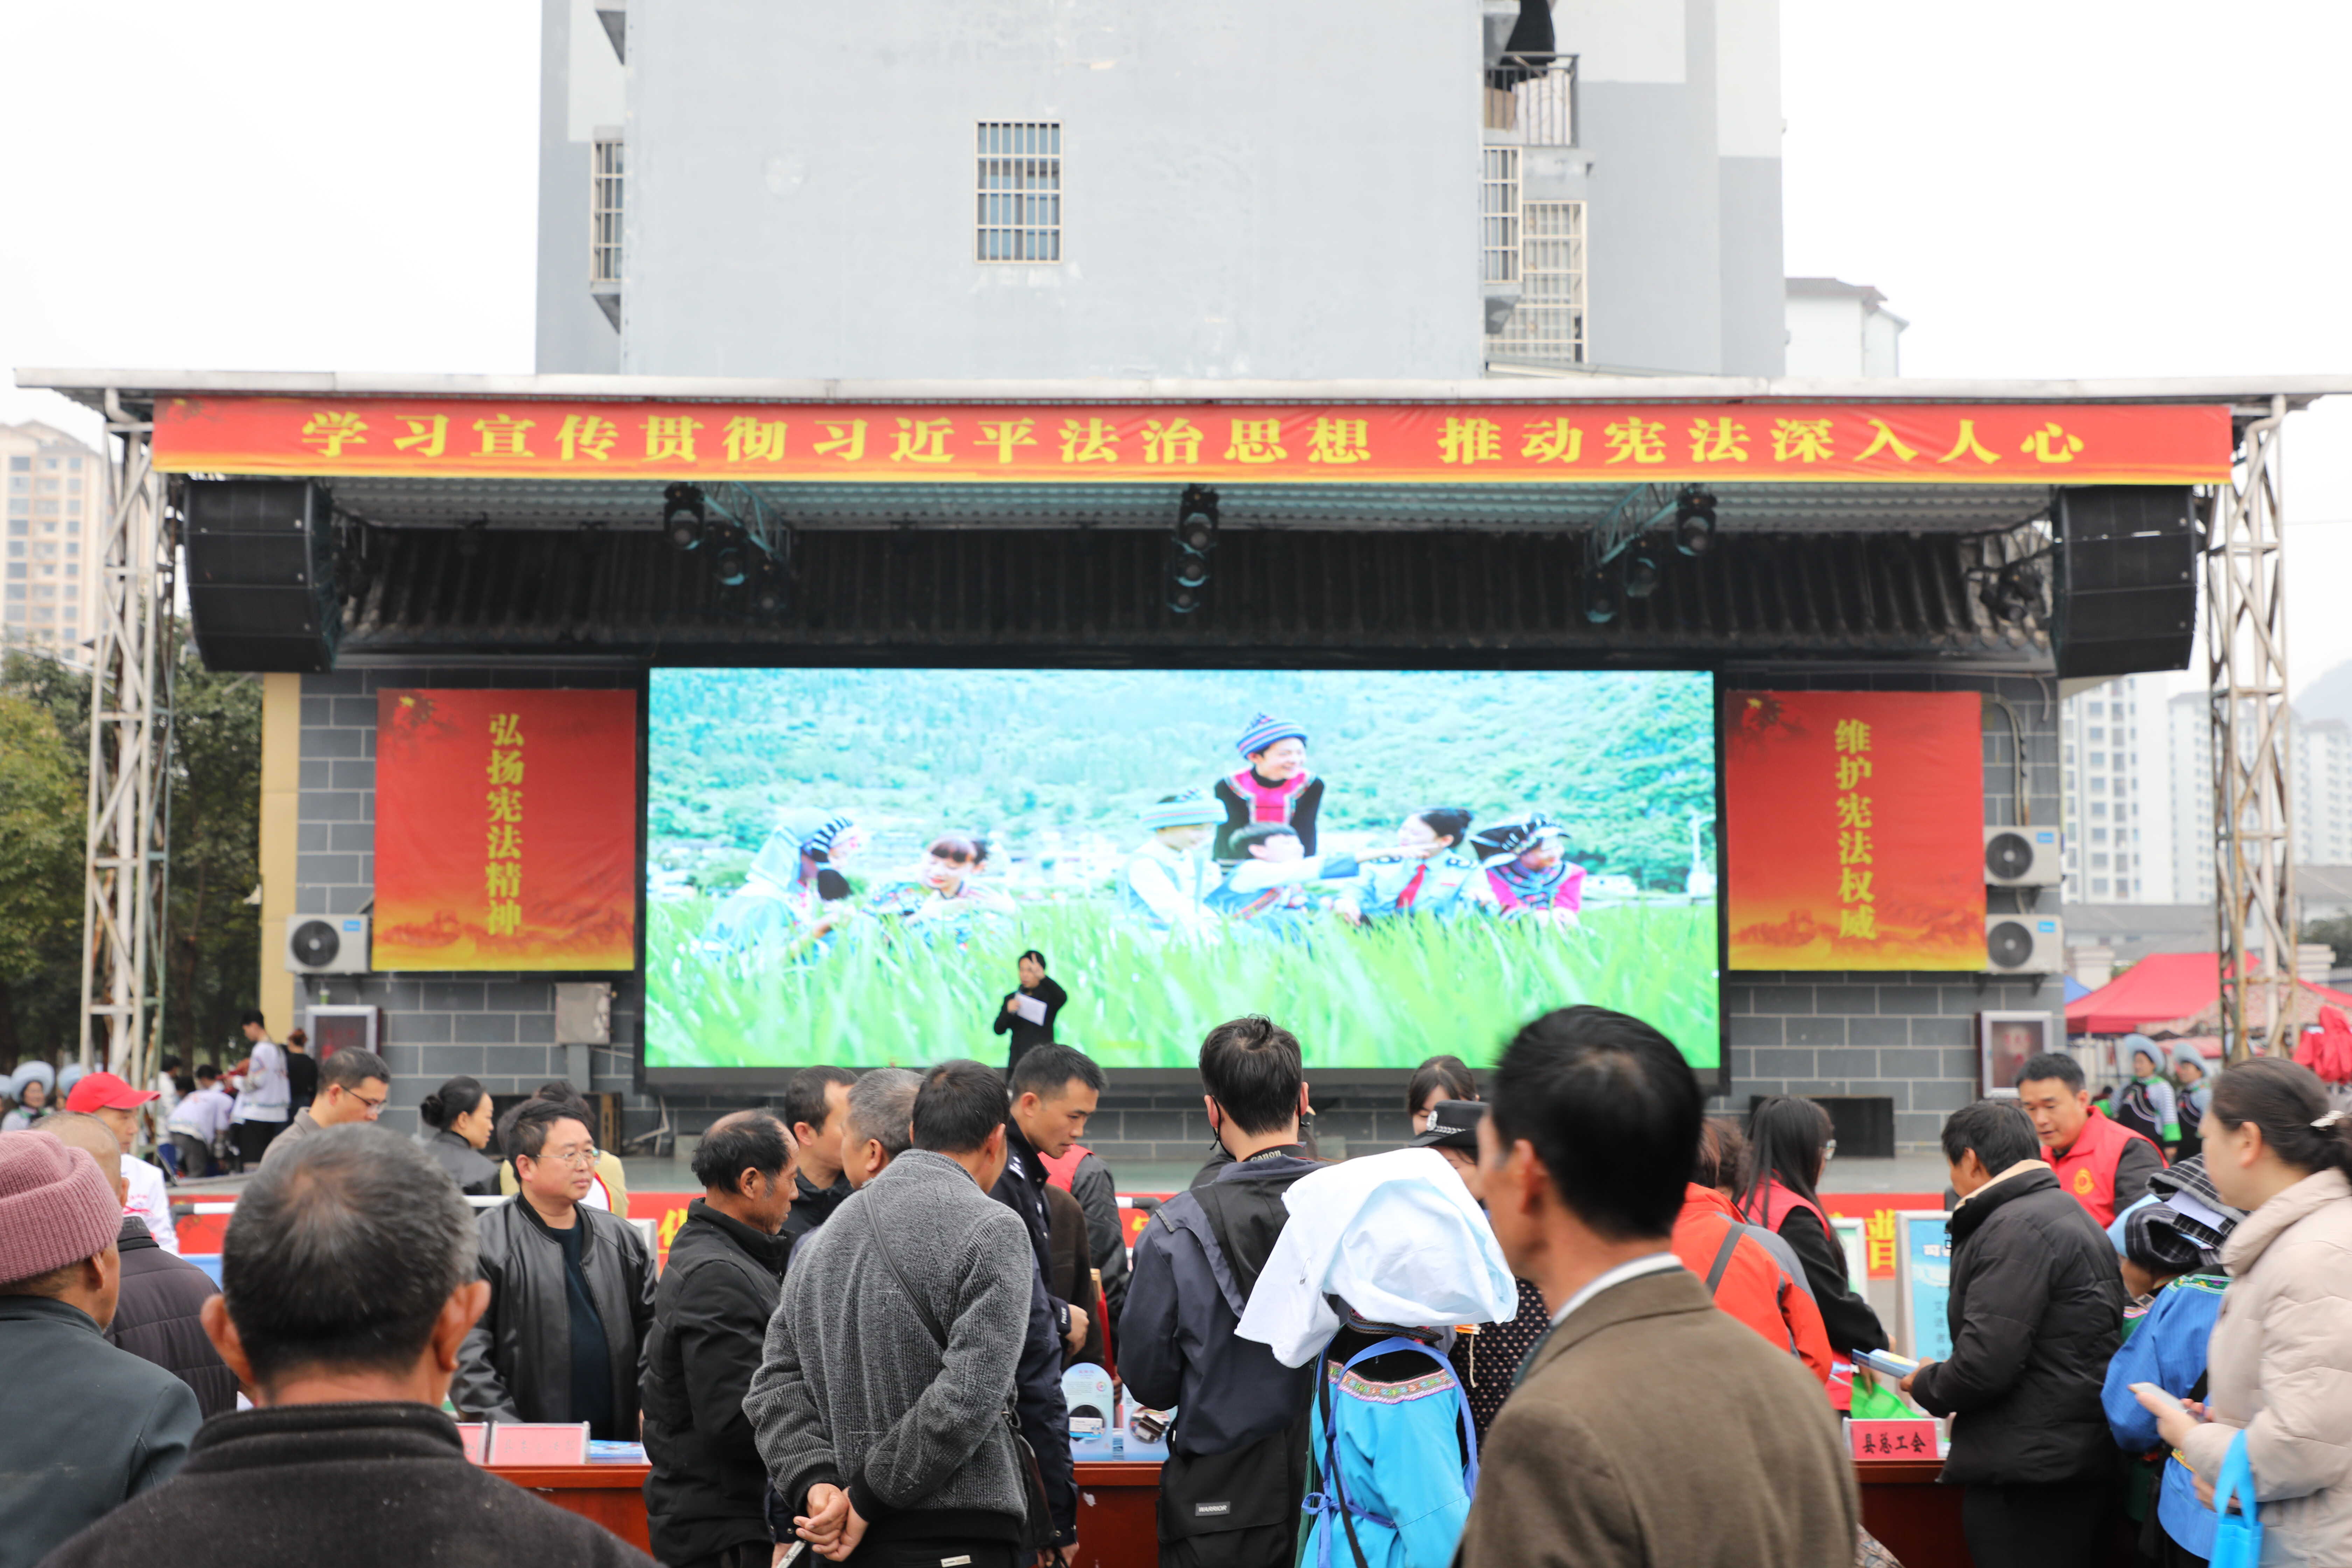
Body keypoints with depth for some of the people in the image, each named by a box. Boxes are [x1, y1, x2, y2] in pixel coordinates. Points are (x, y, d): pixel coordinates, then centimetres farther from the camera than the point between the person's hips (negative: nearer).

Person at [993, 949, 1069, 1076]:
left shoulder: (1049, 997, 3)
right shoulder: (1011, 998, 11)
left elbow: (1063, 998, -22)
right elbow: (998, 1030, 3)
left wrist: (1042, 977, -38)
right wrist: (1008, 1012, -19)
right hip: (1017, 1063, 3)